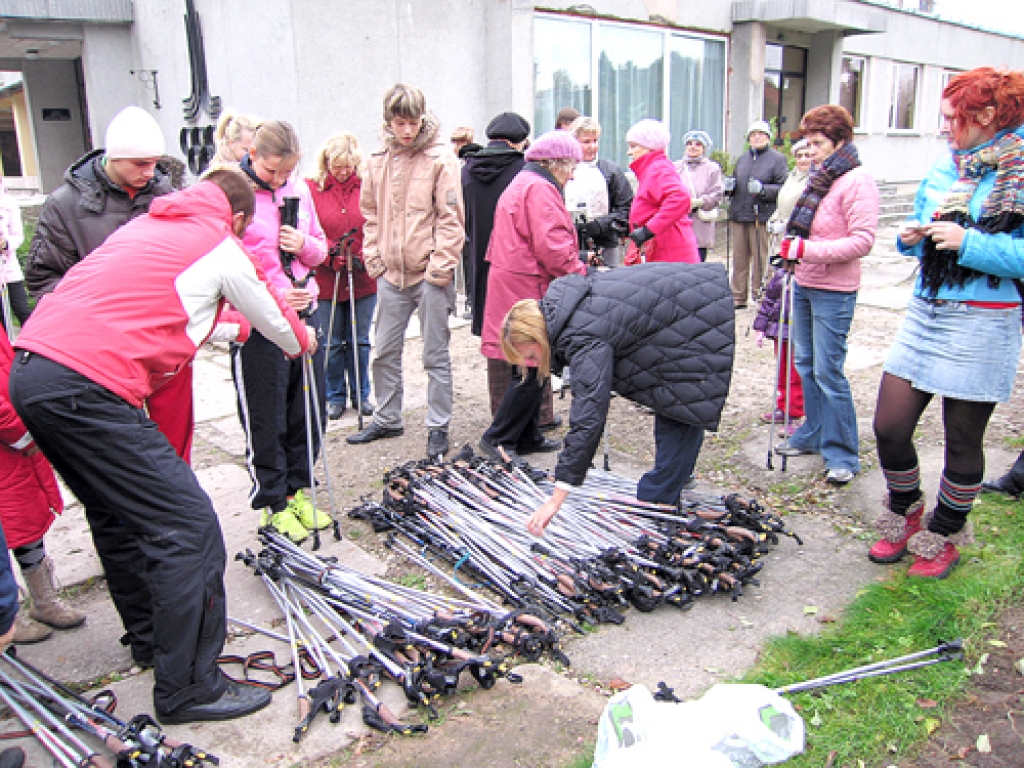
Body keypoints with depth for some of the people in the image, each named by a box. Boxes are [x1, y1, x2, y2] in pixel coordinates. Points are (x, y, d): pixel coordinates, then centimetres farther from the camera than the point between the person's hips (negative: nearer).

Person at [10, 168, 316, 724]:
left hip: (29, 370, 10)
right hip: (87, 388, -9)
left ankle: (150, 637, 38)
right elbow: (273, 319, 18)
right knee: (187, 527, -5)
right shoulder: (221, 248, 4)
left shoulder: (143, 226, 26)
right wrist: (301, 341, 41)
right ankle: (188, 688, 2)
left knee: (118, 513, 23)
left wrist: (216, 323, 56)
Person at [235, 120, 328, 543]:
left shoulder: (299, 190, 8)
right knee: (266, 420, 5)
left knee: (309, 411, 12)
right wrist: (273, 296, -21)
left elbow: (320, 249, 16)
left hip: (305, 312, 6)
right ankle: (273, 502, 22)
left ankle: (297, 489, 30)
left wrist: (305, 245, -9)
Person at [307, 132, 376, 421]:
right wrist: (330, 253, -17)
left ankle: (360, 393, 27)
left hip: (363, 279, 1)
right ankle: (335, 395, 25)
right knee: (332, 343, 9)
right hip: (326, 280, -1)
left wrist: (365, 255, -10)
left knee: (359, 341, 12)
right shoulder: (311, 189, -2)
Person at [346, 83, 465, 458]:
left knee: (435, 356, 4)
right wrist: (373, 257, 6)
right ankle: (387, 420, 30)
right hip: (391, 273, 6)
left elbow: (451, 218, -10)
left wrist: (439, 266, -14)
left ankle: (438, 427, 15)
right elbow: (370, 214, 16)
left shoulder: (441, 159, -7)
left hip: (430, 274, -5)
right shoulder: (378, 162, 9)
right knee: (385, 352, 14)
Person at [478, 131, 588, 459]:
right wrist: (581, 276, -11)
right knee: (532, 367, -6)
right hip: (529, 288, -11)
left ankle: (528, 436, 23)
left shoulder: (520, 184, 23)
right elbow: (551, 246, -21)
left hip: (512, 284, 11)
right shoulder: (539, 189, -12)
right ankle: (498, 438, -1)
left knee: (531, 366, 15)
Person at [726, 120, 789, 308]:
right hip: (739, 215, 6)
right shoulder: (742, 159, 20)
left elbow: (784, 188, -6)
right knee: (739, 257, 8)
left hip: (762, 217, -5)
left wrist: (762, 189, -21)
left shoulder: (778, 158, 2)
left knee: (761, 258, -3)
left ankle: (761, 296, 4)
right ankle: (738, 297, 16)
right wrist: (730, 186, 8)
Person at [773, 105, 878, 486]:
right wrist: (792, 251, 7)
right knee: (806, 364, 15)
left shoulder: (857, 181, -12)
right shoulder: (820, 178, 12)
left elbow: (862, 241, -20)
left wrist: (806, 250, -23)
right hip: (804, 284, 8)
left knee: (828, 372, -6)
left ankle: (842, 455, 5)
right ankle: (812, 435, 30)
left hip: (834, 292, -8)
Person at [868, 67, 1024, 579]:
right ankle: (905, 516, 28)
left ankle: (945, 536, 29)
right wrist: (912, 237, 0)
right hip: (924, 312, 6)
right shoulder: (942, 169, 12)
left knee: (962, 441, 7)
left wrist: (967, 242, -21)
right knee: (889, 427, 3)